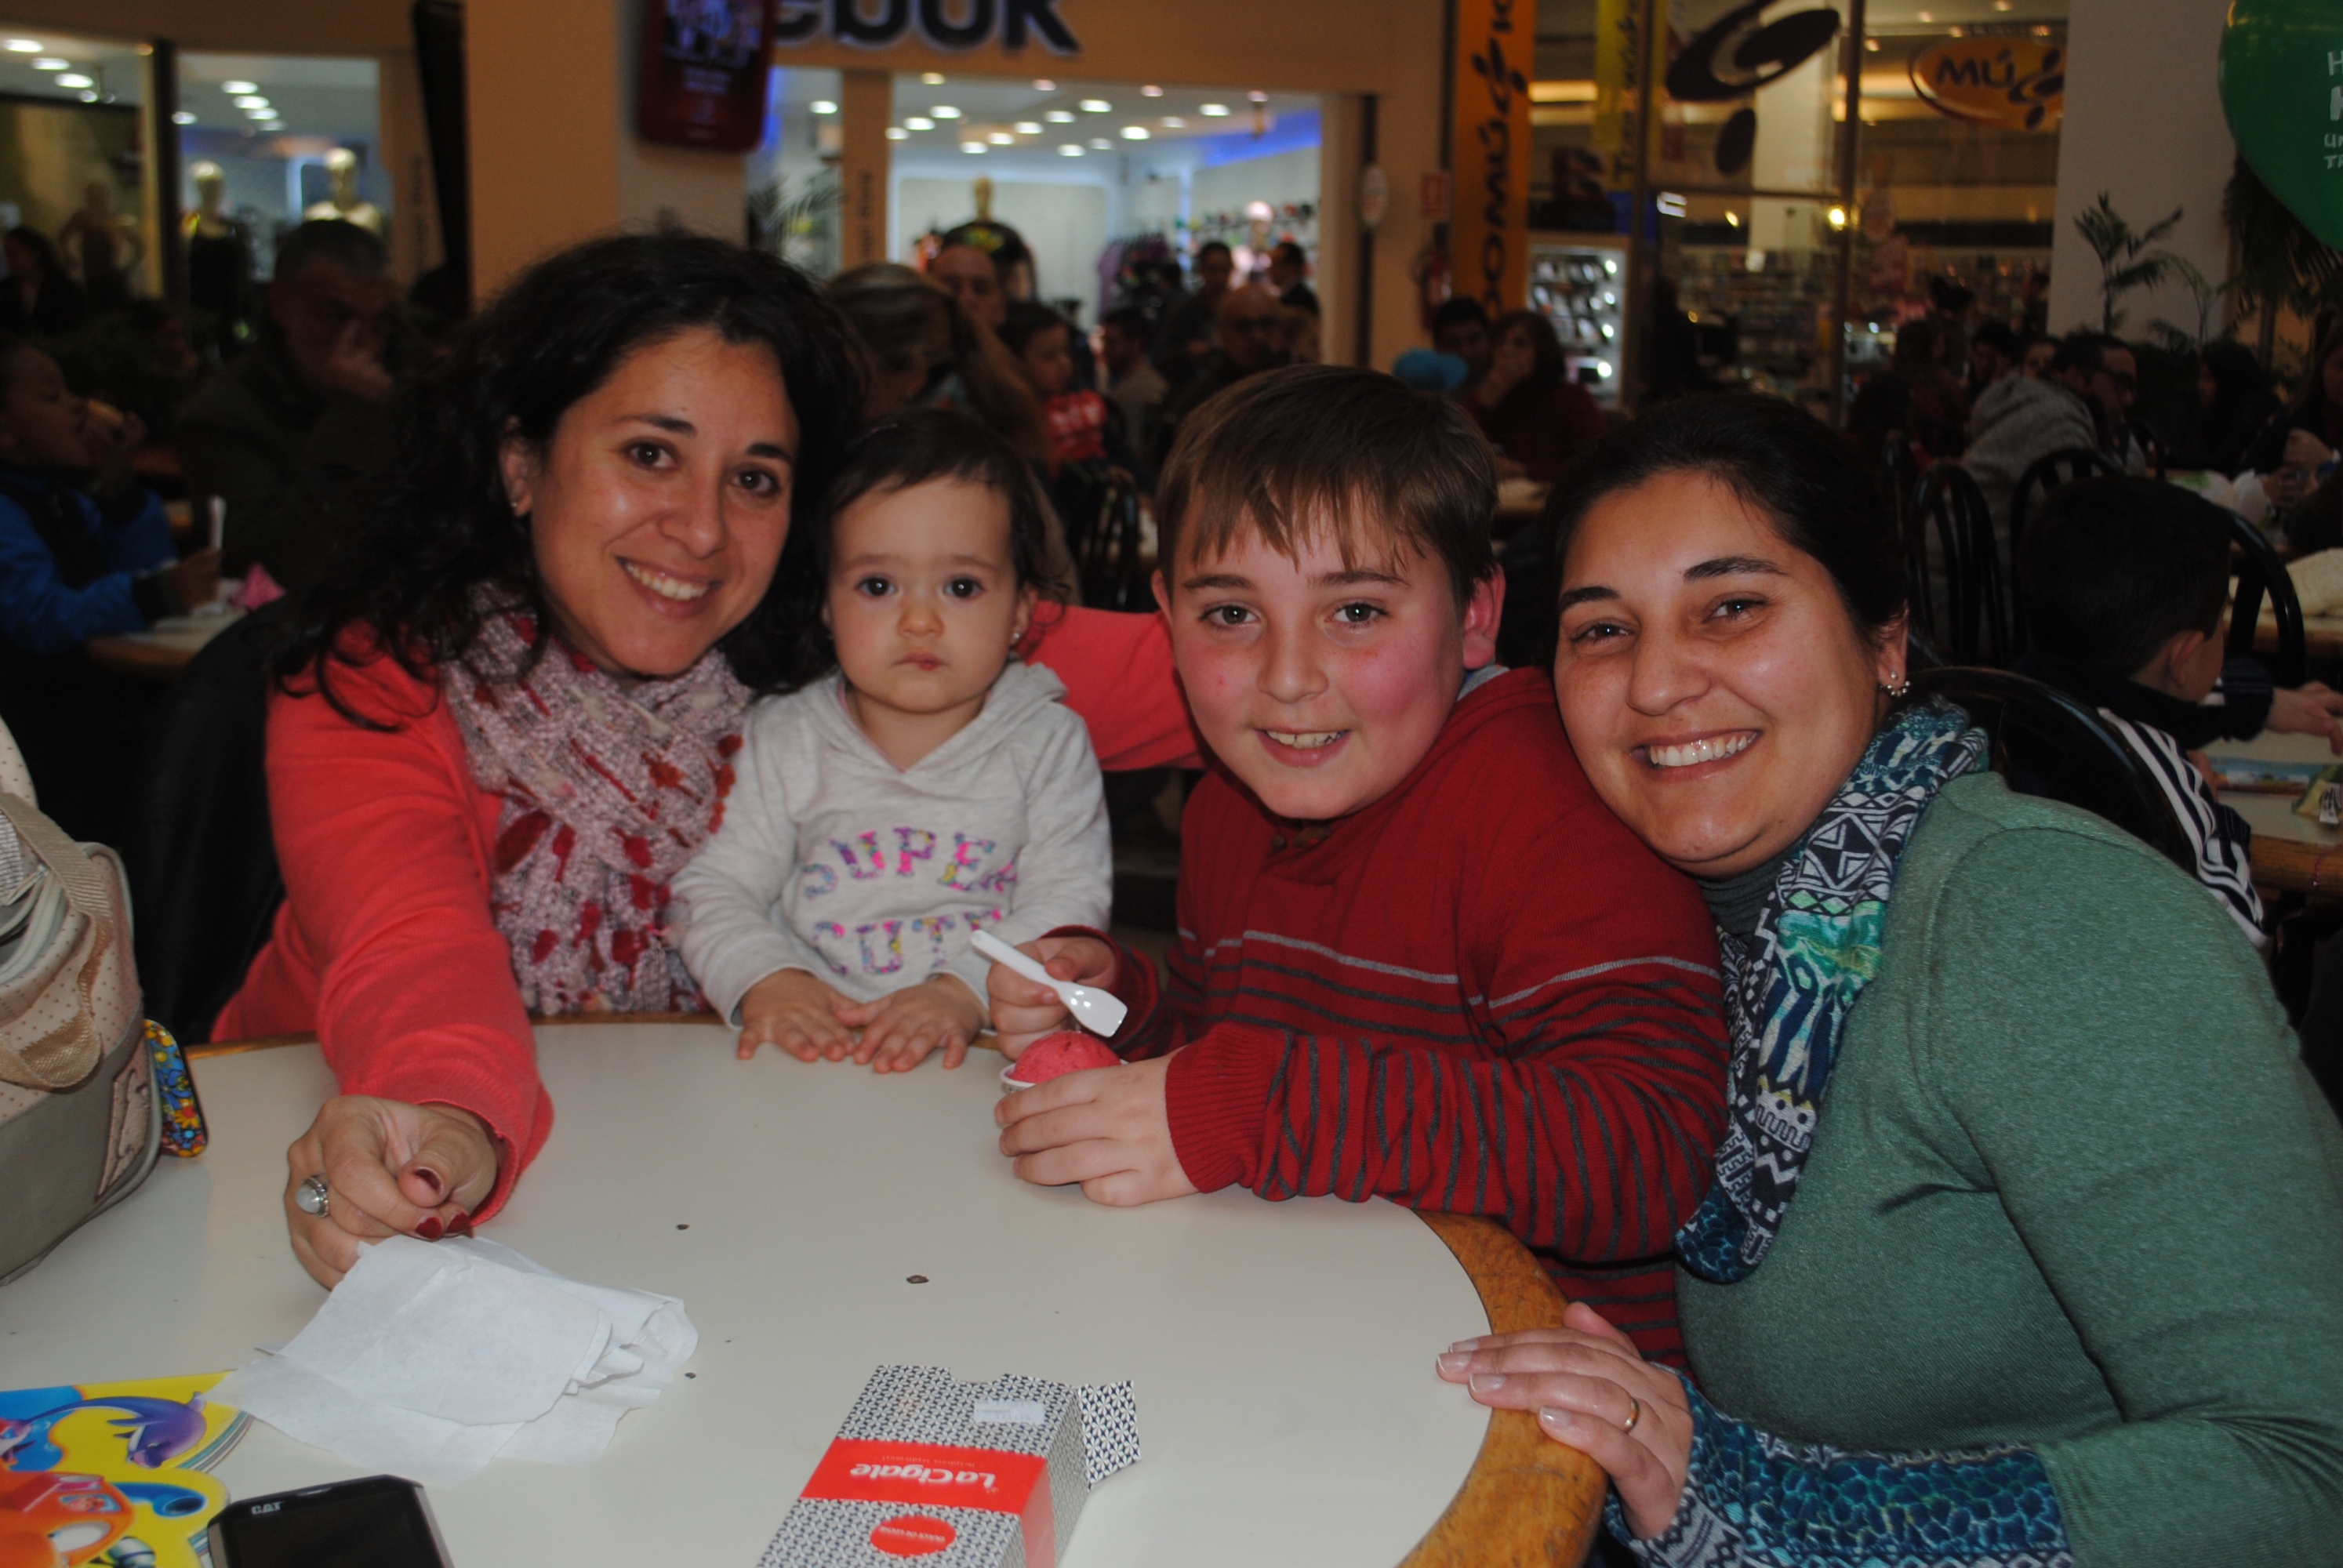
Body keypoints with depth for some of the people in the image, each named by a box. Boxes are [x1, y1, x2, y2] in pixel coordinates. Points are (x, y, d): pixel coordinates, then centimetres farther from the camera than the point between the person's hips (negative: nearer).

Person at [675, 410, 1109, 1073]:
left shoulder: (1049, 744, 4)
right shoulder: (783, 743, 9)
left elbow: (1068, 901, -3)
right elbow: (717, 889, 9)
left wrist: (965, 992, -18)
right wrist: (764, 980, -12)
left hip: (990, 1054, -1)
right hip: (814, 1057, 1)